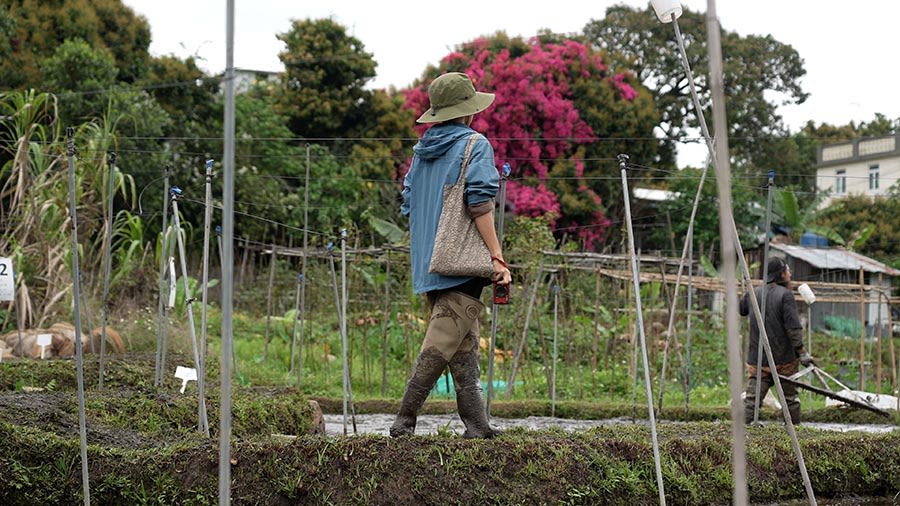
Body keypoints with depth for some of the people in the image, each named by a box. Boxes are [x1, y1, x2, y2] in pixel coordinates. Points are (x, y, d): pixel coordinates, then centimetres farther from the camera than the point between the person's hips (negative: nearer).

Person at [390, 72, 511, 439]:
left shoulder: (421, 149, 16)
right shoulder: (475, 144, -5)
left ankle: (476, 424, 12)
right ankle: (405, 418, -14)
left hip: (427, 266, 8)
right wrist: (496, 256, -15)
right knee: (442, 343, -9)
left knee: (465, 345, 12)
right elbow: (479, 203, -15)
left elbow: (408, 205, 18)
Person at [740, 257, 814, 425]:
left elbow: (741, 310, 26)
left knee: (752, 398, -1)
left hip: (758, 359, 3)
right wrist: (801, 352, -15)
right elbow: (793, 327, -17)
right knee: (790, 397, 12)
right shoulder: (785, 295, -12)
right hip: (784, 359, -3)